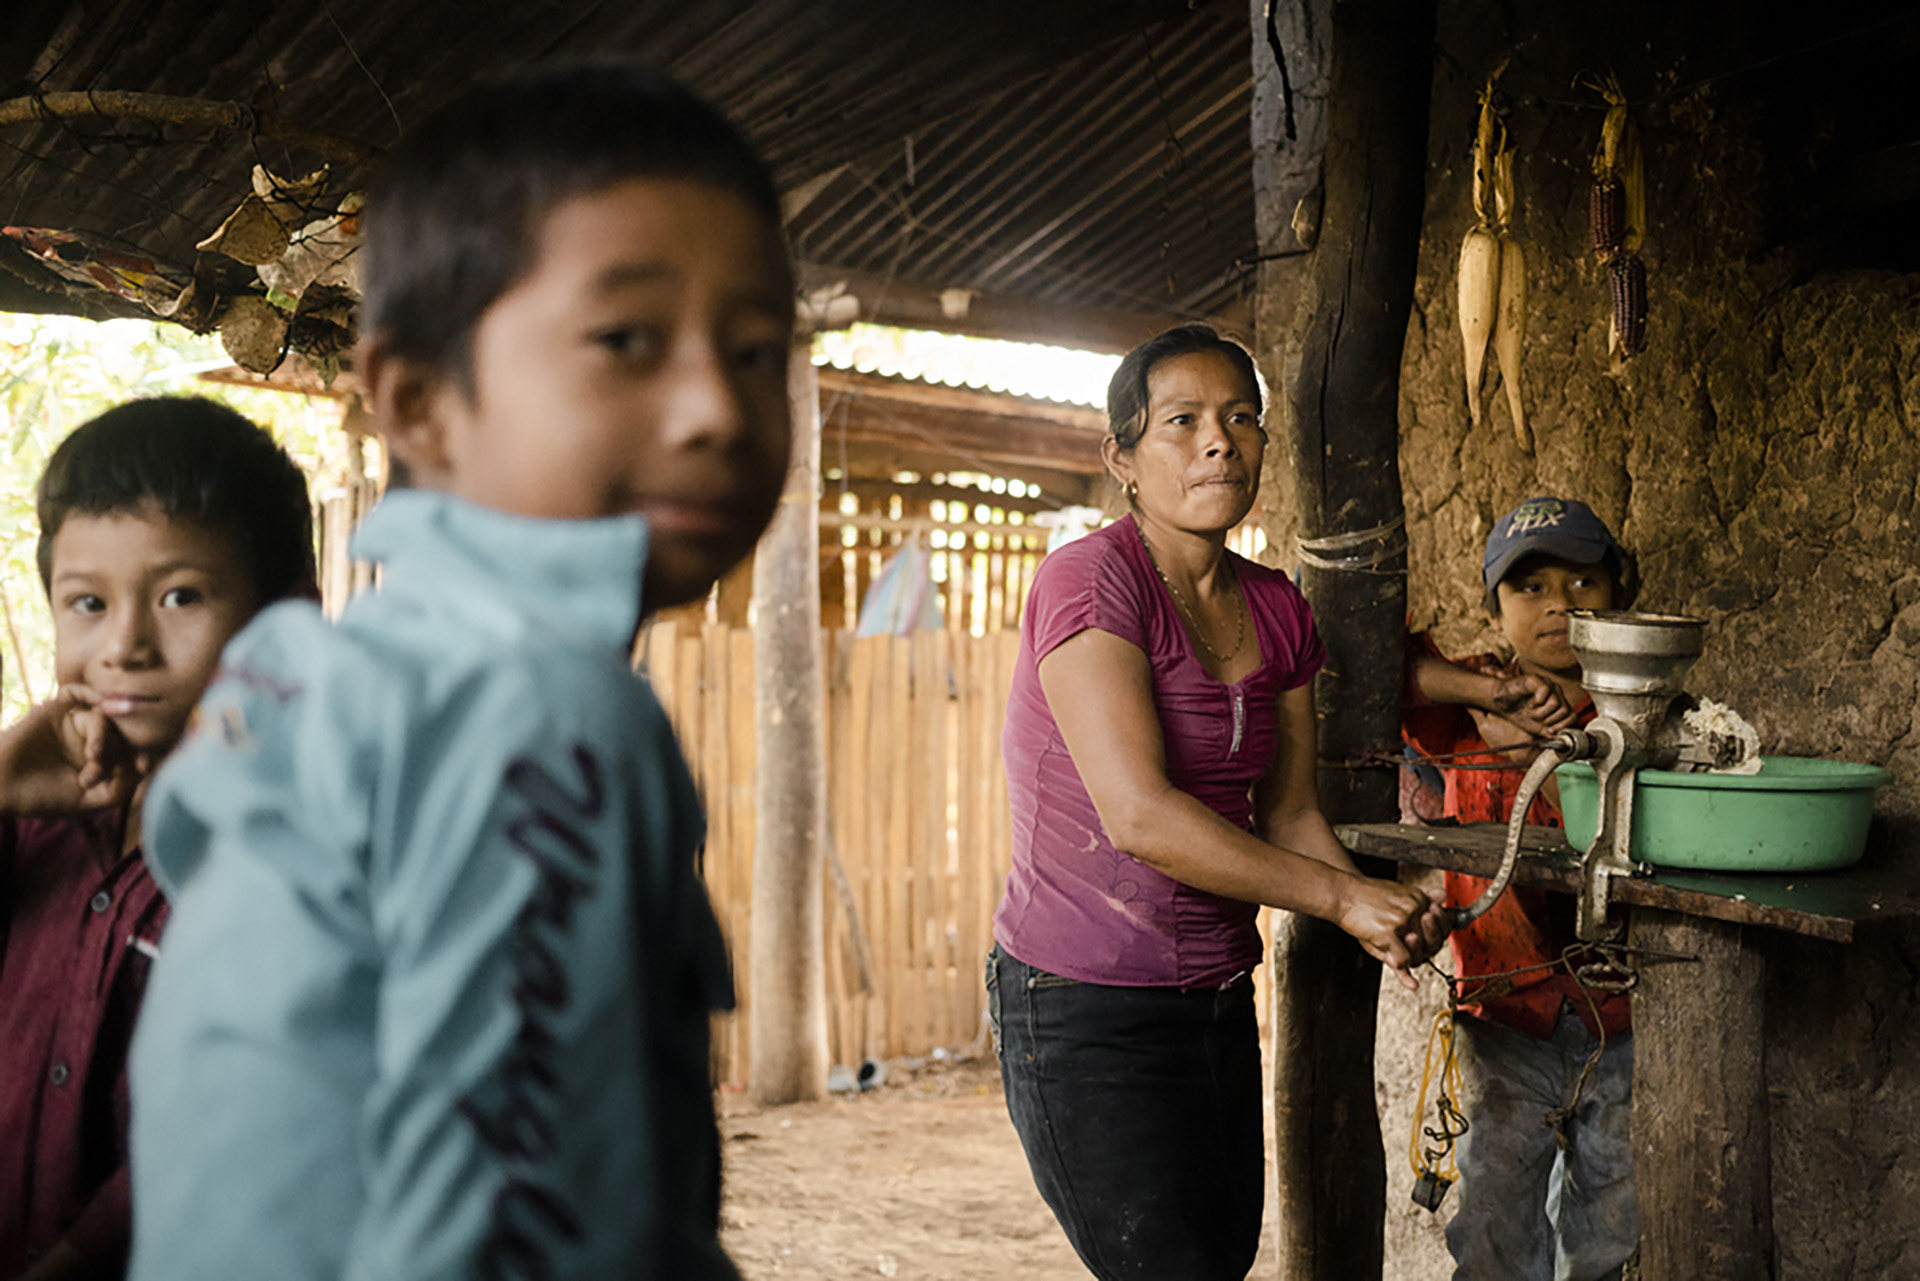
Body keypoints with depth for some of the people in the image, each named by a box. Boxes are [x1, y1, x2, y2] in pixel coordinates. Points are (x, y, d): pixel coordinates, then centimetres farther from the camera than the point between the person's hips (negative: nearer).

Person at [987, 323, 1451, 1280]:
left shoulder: (1276, 611, 8)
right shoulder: (1089, 580, -15)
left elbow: (1286, 815, 11)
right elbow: (1139, 815, -23)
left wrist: (1383, 921, -8)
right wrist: (1342, 896, -17)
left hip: (1219, 1003, 7)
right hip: (1087, 1011, -7)